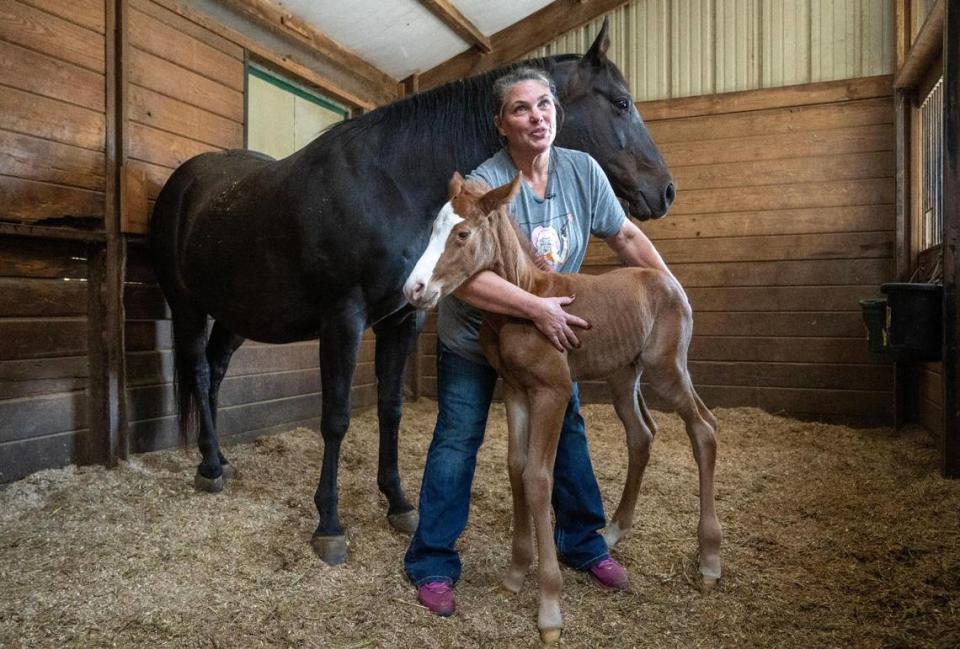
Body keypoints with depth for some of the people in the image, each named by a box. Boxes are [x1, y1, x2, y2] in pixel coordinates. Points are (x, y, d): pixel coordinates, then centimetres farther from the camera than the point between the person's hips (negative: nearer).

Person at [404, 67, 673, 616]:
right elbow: (464, 277, -38)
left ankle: (583, 543, 33)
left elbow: (626, 236, 2)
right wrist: (537, 308, -40)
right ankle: (433, 565, 18)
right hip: (473, 337, -5)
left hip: (551, 329, 5)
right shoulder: (483, 185, -27)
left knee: (566, 432, 12)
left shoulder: (582, 170, -11)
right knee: (457, 443, 2)